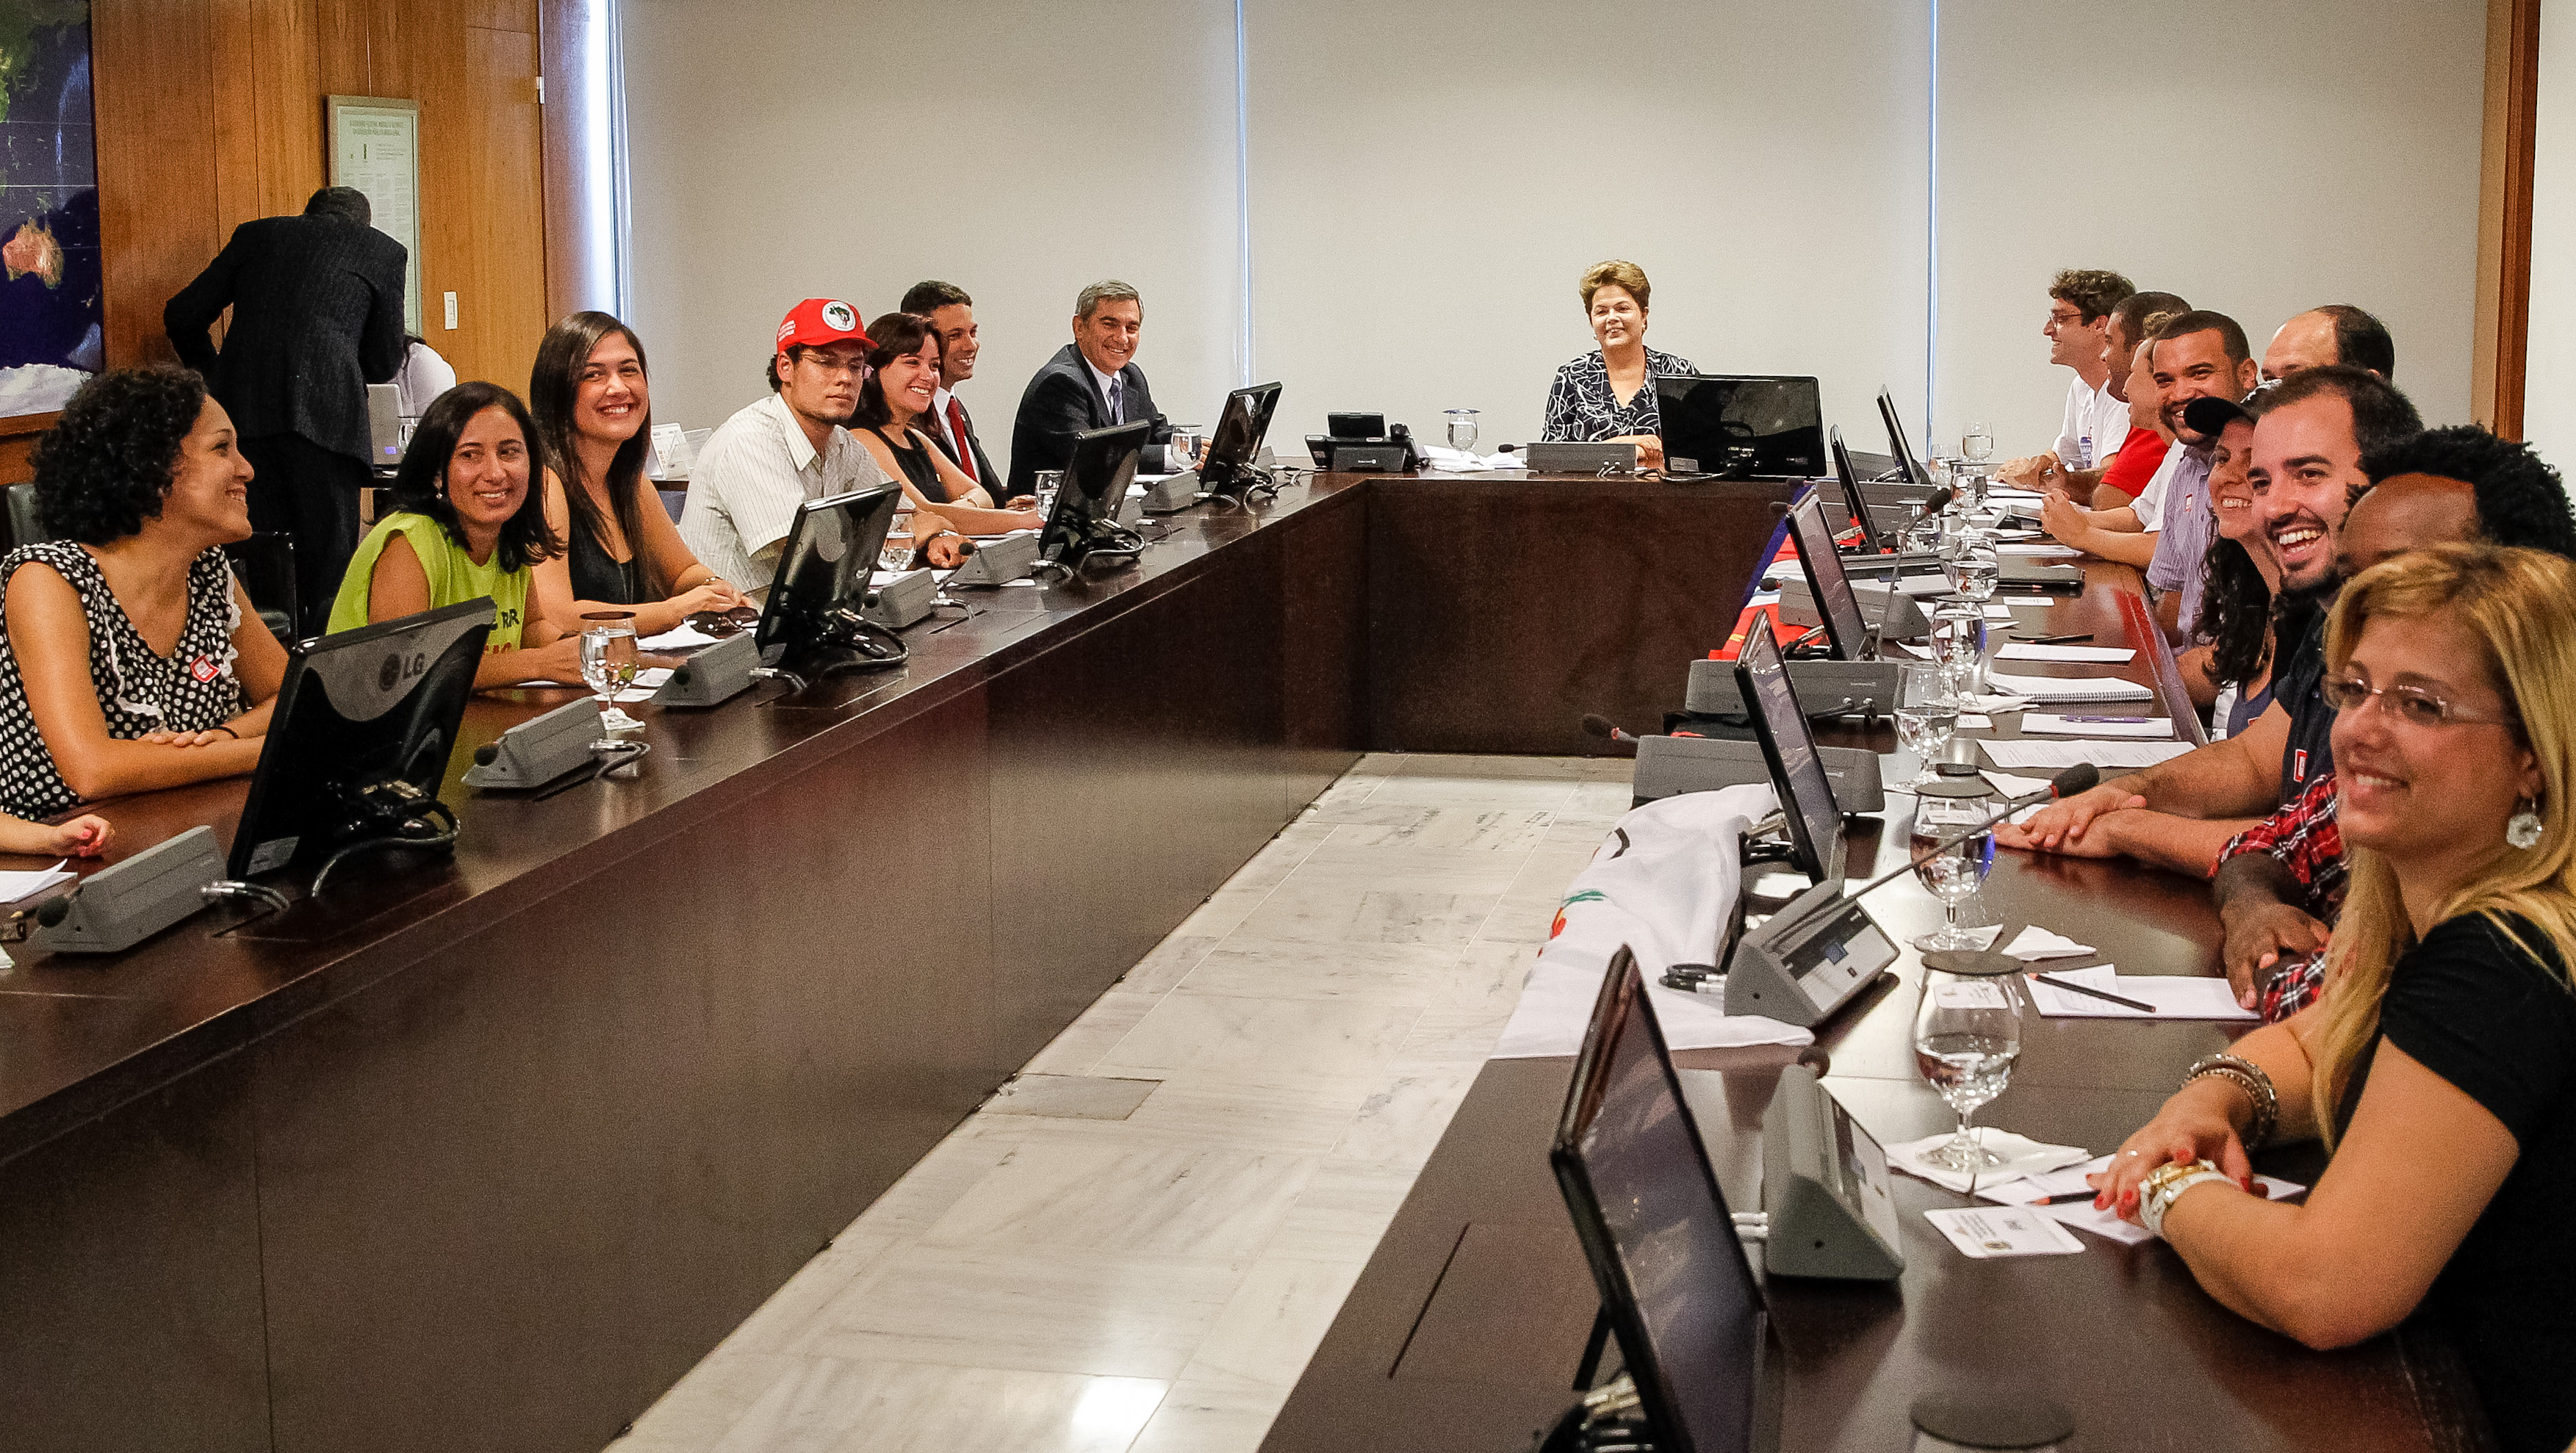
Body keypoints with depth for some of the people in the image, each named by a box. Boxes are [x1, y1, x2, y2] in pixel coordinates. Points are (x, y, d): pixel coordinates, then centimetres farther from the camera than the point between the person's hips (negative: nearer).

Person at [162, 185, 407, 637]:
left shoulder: (257, 234, 25)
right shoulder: (383, 250, 17)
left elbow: (181, 316, 23)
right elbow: (385, 362, 16)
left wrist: (214, 376, 38)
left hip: (241, 412, 3)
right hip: (325, 410, -3)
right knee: (331, 566, 0)